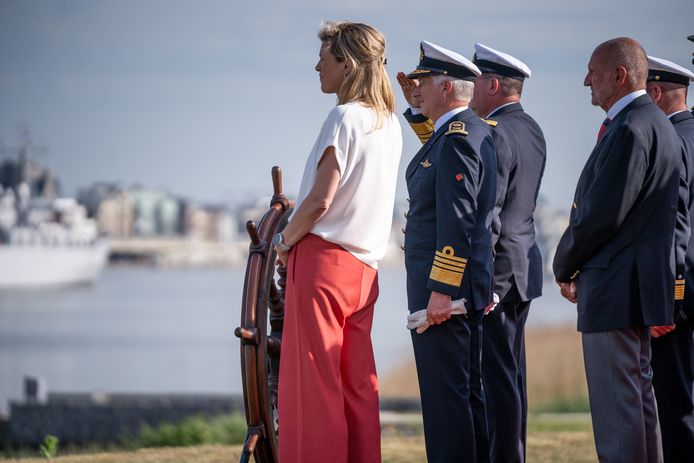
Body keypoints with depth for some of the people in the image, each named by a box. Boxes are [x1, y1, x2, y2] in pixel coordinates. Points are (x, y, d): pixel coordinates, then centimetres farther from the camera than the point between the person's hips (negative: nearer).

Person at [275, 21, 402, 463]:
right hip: (365, 266, 8)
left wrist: (285, 240, -3)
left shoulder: (345, 117, -13)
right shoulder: (390, 123, 12)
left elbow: (320, 200, -18)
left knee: (312, 378, -5)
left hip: (322, 259, -8)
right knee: (358, 384, 9)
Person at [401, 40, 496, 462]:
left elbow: (457, 222, -23)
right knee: (467, 392, 14)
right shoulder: (478, 131, 14)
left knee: (445, 394, -8)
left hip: (444, 286, -11)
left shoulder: (456, 140, -17)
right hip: (471, 287, 11)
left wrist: (440, 290, -23)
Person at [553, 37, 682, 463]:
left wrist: (565, 267, -4)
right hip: (639, 283, 11)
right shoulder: (657, 124, 16)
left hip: (616, 287, -11)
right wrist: (579, 267, 12)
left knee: (616, 402, -8)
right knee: (637, 394, 15)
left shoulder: (630, 130, -17)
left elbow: (603, 214, -20)